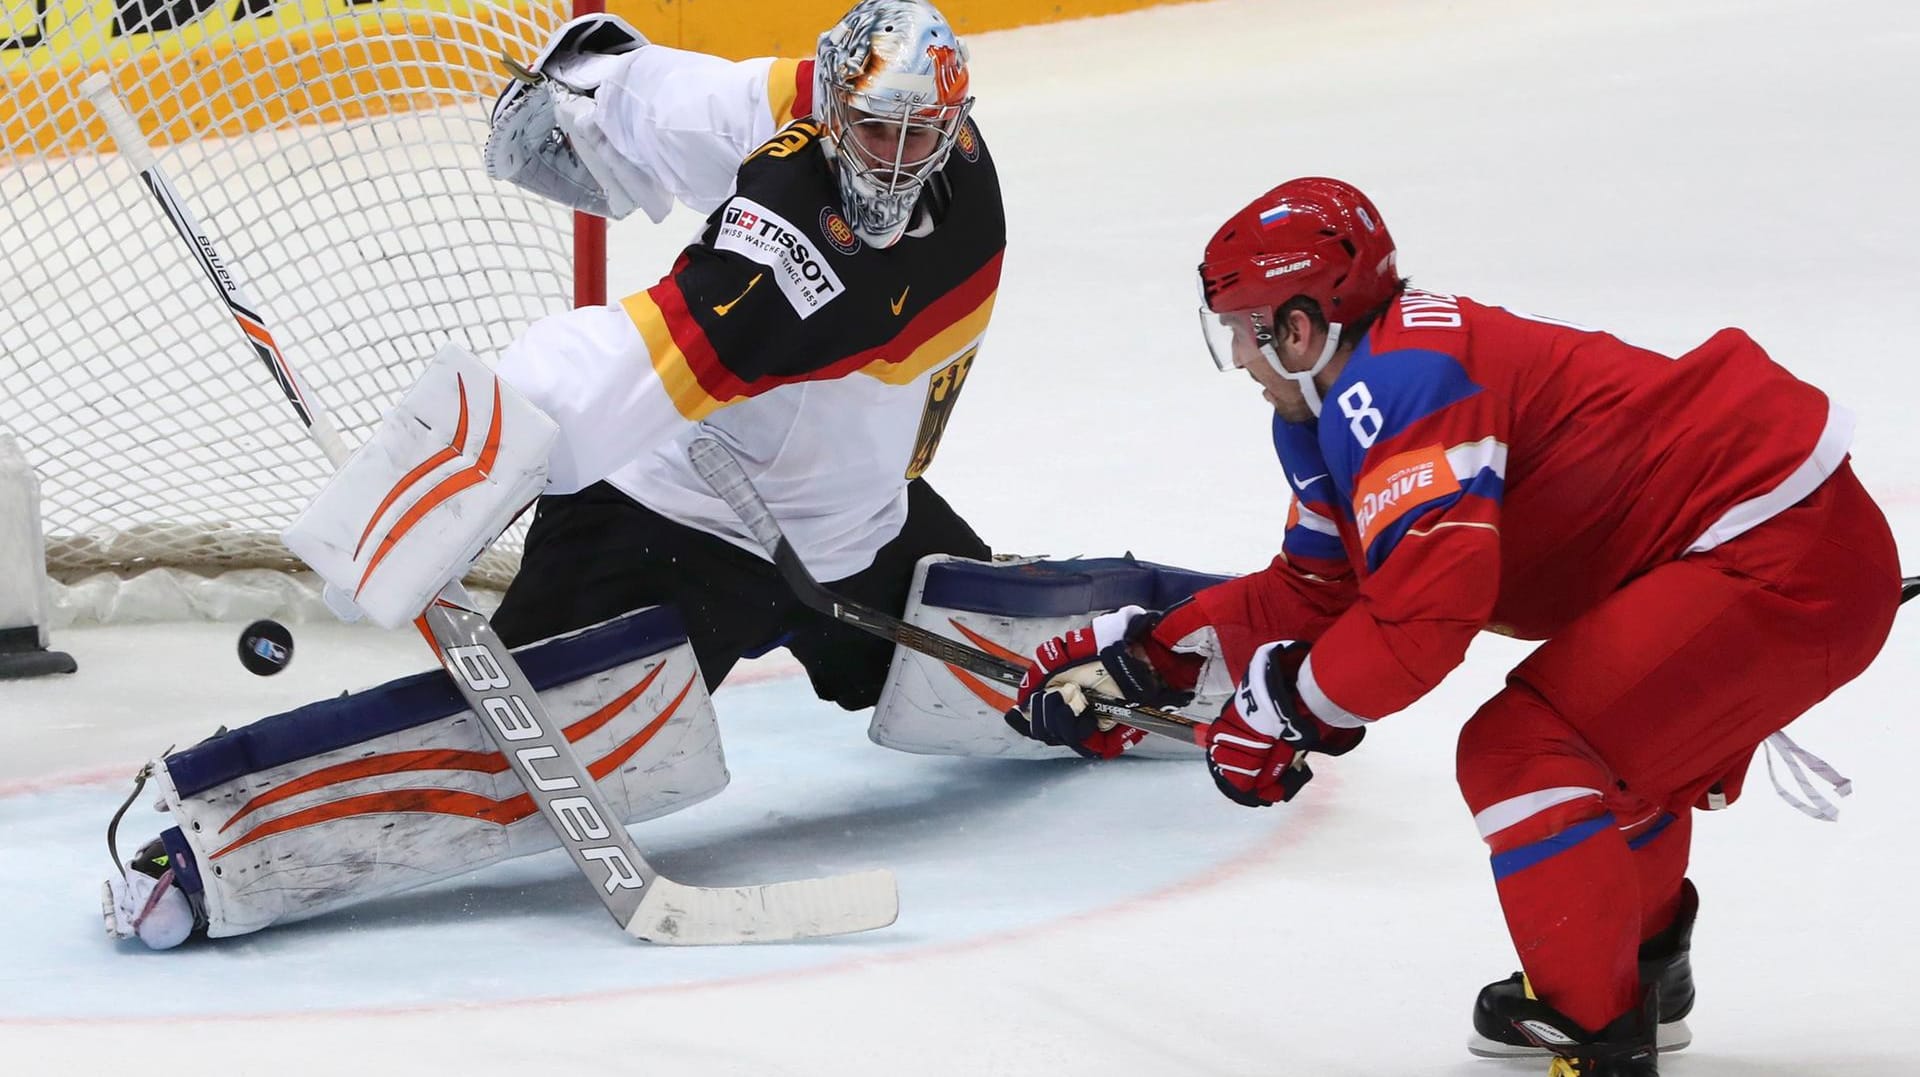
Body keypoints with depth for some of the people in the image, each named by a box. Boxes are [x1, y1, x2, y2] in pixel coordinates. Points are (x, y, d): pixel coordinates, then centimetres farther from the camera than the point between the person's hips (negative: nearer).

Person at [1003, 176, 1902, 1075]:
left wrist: (1288, 708, -12)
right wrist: (1145, 653, 19)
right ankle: (1642, 971, 47)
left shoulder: (1399, 384, -19)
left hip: (1786, 555, -11)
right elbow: (1316, 591, 23)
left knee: (1518, 753, -14)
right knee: (1608, 734, 30)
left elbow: (1426, 607, -26)